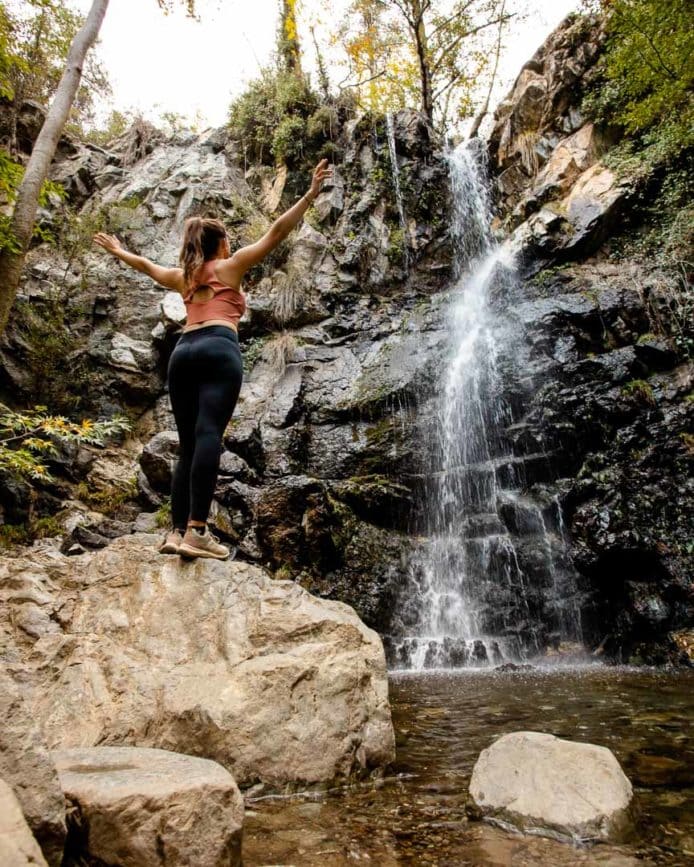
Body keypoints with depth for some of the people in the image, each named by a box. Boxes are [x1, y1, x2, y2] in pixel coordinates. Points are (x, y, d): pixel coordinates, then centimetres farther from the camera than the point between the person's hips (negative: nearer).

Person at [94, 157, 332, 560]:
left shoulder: (184, 276, 29)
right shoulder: (231, 266, 15)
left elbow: (146, 265, 48)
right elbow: (277, 231, 9)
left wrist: (117, 250, 67)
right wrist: (311, 194, 10)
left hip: (183, 353, 6)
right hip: (218, 350, -6)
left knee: (189, 443, 4)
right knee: (208, 436, -18)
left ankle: (177, 531, -4)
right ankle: (197, 530, -28)